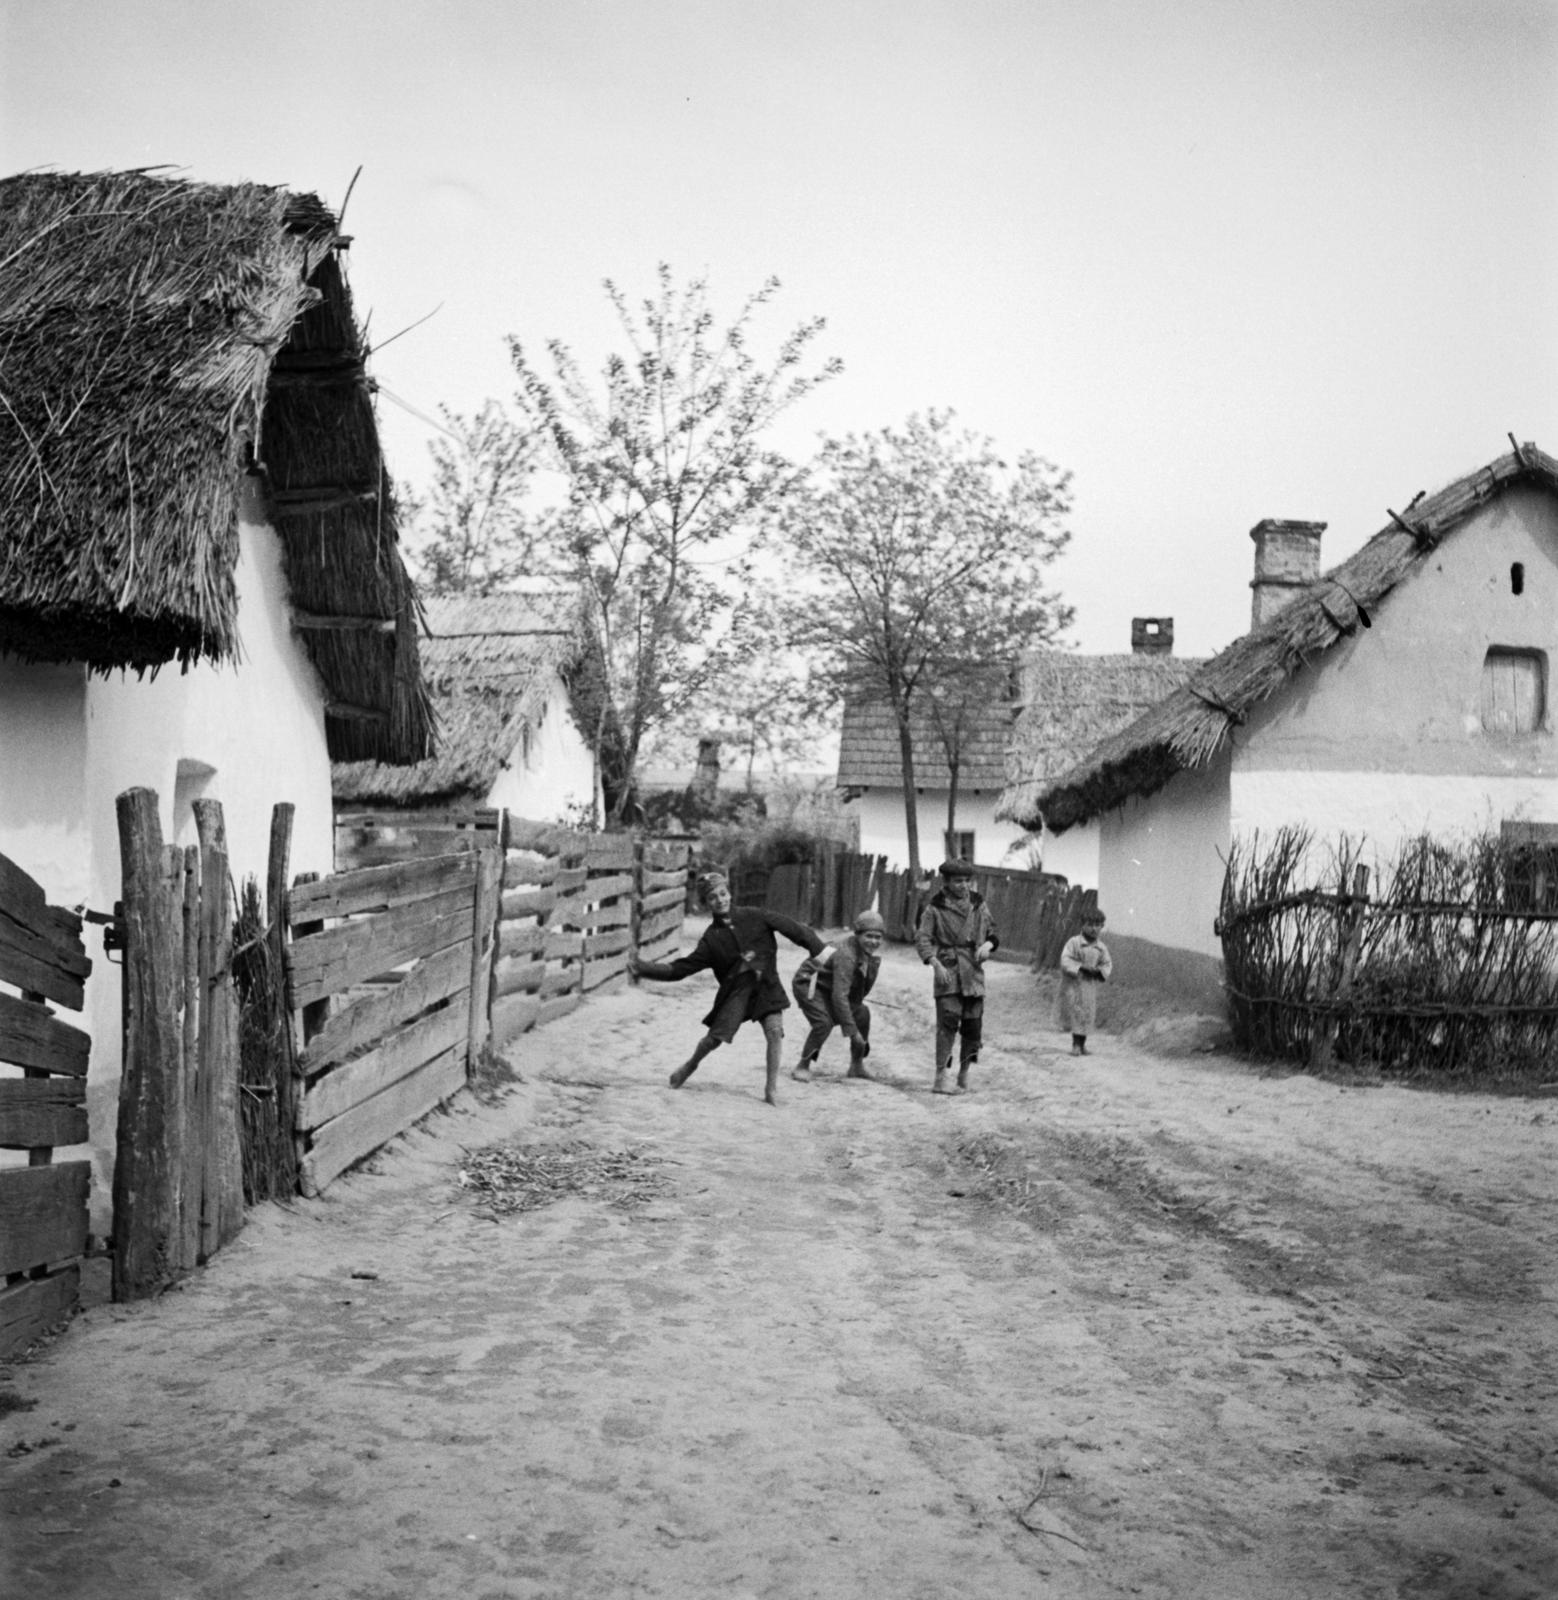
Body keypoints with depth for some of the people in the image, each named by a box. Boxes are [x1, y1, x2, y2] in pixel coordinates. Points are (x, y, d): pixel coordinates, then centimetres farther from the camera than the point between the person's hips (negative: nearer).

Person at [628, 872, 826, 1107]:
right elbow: (680, 969, 2)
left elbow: (790, 927, 0)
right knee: (715, 1037, -4)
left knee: (775, 1031, -18)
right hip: (735, 988, 0)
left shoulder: (753, 916, 0)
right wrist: (642, 968, -6)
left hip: (766, 984, 0)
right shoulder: (711, 938, 1)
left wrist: (818, 948, -7)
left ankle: (771, 1087, -3)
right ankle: (691, 1065, 29)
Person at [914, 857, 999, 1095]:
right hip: (947, 970, -4)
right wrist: (936, 964, -19)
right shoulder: (935, 907, -2)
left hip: (973, 972, 4)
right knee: (949, 1021, -16)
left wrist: (987, 945, -6)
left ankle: (964, 1075, 21)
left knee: (973, 1026, 4)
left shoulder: (978, 904, 10)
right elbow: (922, 938, -6)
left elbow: (993, 933, 17)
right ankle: (942, 1077, -15)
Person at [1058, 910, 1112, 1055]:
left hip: (1091, 984, 4)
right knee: (1074, 1012, -5)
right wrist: (1081, 967, -22)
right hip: (1073, 983, -4)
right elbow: (1065, 960, -13)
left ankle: (1082, 1043, 19)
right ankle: (1076, 1044, 2)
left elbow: (1107, 964, 11)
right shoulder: (1074, 942, -8)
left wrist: (1099, 970, -11)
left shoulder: (1101, 947, 4)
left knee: (1088, 1014, 6)